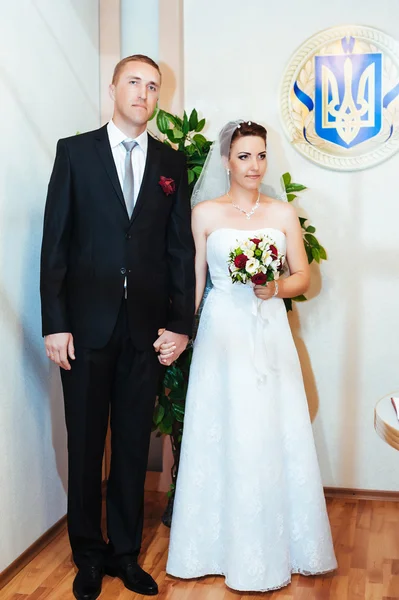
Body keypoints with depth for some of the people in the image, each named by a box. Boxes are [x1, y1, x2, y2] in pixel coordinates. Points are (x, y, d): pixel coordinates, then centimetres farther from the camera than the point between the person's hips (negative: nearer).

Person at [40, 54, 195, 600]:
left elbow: (181, 248, 6)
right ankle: (89, 554, 26)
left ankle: (125, 551, 27)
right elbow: (55, 241, -2)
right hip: (87, 324, -1)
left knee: (134, 444, 11)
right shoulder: (75, 151, 3)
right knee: (85, 443, 9)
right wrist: (55, 323, -8)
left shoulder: (172, 163, 9)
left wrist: (181, 324, -1)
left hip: (147, 327, 2)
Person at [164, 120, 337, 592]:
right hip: (222, 335, -1)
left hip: (269, 335, 1)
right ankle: (221, 545, 19)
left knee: (273, 438, 3)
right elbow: (194, 279, 4)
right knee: (222, 437, 2)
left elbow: (302, 277, 9)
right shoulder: (205, 213, 3)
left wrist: (275, 288, -11)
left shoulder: (283, 213, 6)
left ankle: (275, 546, 22)